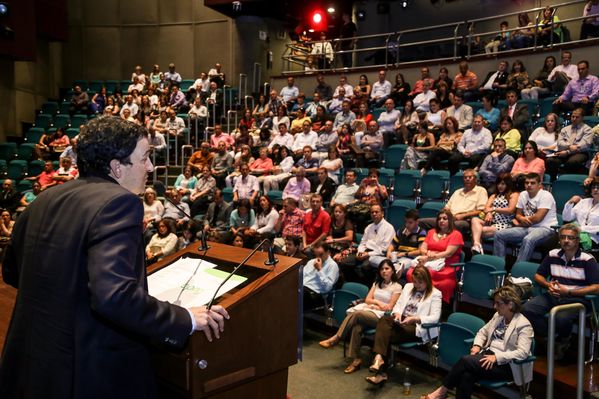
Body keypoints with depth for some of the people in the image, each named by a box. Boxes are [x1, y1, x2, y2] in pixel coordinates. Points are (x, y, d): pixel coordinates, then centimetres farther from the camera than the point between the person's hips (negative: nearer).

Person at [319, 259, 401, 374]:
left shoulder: (397, 287, 6)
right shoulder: (377, 283, 24)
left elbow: (389, 307, -2)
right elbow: (367, 299, 16)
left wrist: (374, 306, -2)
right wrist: (378, 302, -2)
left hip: (381, 315, -4)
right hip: (368, 310, 5)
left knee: (356, 314, -32)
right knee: (357, 327, -32)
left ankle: (335, 339, -26)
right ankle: (356, 360, -30)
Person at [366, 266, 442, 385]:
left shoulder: (435, 294, 1)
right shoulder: (408, 287, 20)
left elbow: (435, 317, -9)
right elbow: (398, 304, 18)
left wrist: (414, 319, -22)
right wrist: (397, 313, -6)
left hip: (417, 327, -5)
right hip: (401, 320, 6)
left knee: (387, 334, -28)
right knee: (383, 320, -29)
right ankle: (379, 358, -42)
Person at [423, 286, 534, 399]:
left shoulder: (524, 325, -9)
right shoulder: (498, 316, 13)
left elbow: (522, 352, -19)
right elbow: (483, 332, 23)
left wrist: (496, 357, -26)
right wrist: (477, 345, 2)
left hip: (505, 365, -6)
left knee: (466, 360, -27)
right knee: (466, 375, -28)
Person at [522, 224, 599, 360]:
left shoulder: (587, 260, -5)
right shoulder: (552, 255, 8)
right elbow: (538, 276, 19)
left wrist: (568, 292, -18)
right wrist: (548, 285, -4)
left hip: (577, 298, -4)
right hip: (553, 295, 4)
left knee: (561, 318, -36)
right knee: (527, 309, -24)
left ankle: (563, 340, 2)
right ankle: (552, 337, -5)